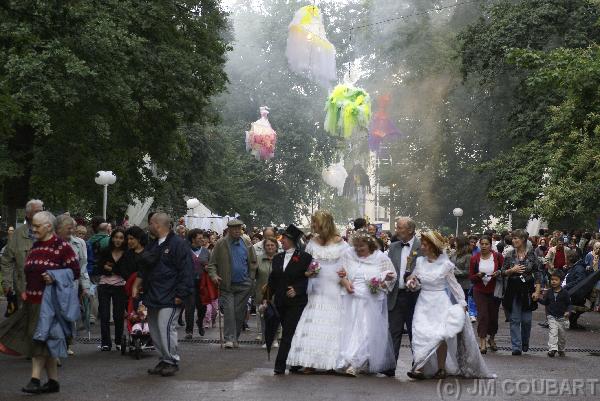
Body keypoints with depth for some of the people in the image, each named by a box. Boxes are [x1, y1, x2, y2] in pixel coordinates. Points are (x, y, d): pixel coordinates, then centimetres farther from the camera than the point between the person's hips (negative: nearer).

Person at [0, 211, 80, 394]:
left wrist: (54, 276, -20)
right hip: (33, 300, 7)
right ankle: (53, 381, 16)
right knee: (46, 343, 10)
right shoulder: (35, 246, 14)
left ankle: (35, 379, -8)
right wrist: (26, 293, 16)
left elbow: (75, 271, -10)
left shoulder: (61, 247, -9)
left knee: (40, 338, -10)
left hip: (49, 301, -7)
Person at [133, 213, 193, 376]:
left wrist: (180, 295, -16)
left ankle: (172, 361, -4)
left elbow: (185, 271, -13)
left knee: (165, 327, -15)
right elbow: (143, 269, 26)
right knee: (154, 329, 9)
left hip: (169, 297, -8)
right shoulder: (152, 245, 18)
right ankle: (163, 360, 18)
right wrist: (136, 285, 16)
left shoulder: (179, 244, -8)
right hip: (152, 296, 8)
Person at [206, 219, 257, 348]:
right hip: (227, 285, -2)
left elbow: (253, 262, 12)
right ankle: (229, 339, -8)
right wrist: (213, 275, -14)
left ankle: (235, 339, 16)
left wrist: (251, 278, 5)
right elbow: (212, 263, 1)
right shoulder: (220, 244, -1)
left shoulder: (247, 243, 6)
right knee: (229, 311, -9)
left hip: (244, 285, 2)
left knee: (240, 312, 5)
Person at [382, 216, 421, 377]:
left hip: (413, 296, -4)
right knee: (394, 332, 2)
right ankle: (390, 366, 2)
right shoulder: (393, 247, 11)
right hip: (396, 296, 4)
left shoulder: (422, 247, -4)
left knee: (414, 332, 6)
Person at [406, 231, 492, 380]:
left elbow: (454, 285, 2)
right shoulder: (420, 261, 3)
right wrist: (411, 282, -9)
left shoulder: (445, 264, -7)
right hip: (424, 303, 3)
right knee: (421, 334, -8)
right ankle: (421, 369, -10)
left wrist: (462, 303, 1)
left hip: (440, 303, -3)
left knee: (439, 335, -6)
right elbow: (415, 283, 14)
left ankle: (441, 369, 4)